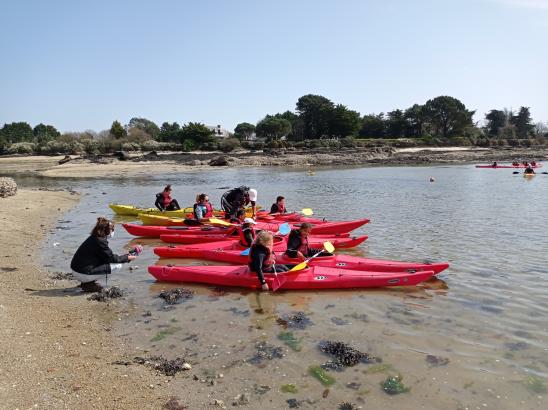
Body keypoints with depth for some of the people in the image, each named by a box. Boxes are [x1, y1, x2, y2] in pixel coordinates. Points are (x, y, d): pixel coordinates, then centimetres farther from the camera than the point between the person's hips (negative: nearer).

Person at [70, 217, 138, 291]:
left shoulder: (94, 238, 10)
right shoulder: (100, 241, -19)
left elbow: (108, 255, 16)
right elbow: (111, 258, -11)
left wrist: (126, 256, 17)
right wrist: (127, 258, 2)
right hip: (83, 274, -10)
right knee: (118, 265, -7)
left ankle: (87, 281, 12)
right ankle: (89, 284, -5)